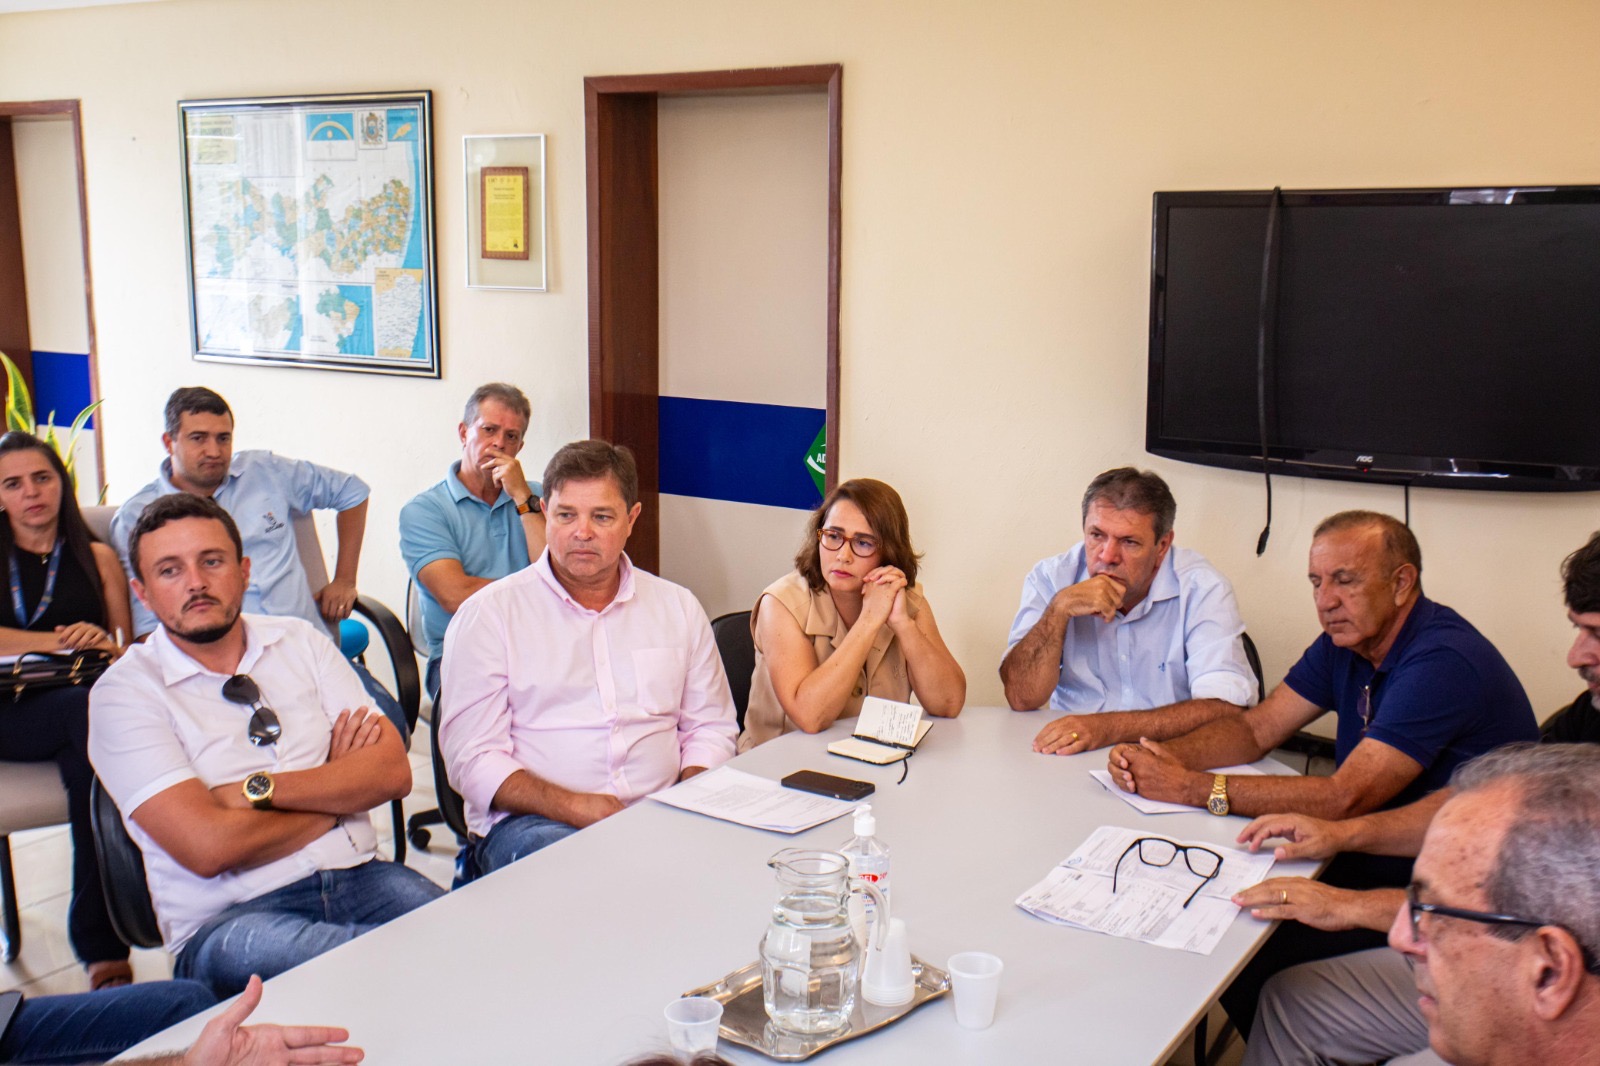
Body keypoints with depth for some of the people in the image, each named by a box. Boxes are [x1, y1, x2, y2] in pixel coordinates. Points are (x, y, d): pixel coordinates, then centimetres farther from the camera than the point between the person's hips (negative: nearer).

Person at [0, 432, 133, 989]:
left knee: (87, 753, -38)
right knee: (88, 712, -37)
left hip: (85, 702, 2)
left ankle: (99, 944, -36)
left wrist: (107, 645, -9)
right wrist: (61, 641, -10)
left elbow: (127, 647, 15)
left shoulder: (96, 557, 23)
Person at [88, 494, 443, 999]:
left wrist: (260, 789, -9)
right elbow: (208, 847, -13)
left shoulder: (301, 642, 14)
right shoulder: (125, 692, 0)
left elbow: (392, 771, 3)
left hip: (357, 878, 4)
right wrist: (339, 790, 0)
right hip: (227, 916, -4)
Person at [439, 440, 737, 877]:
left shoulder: (679, 608, 15)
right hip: (531, 822, -4)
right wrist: (574, 807, -17)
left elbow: (711, 728, 19)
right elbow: (472, 758, -2)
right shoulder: (487, 614, 3)